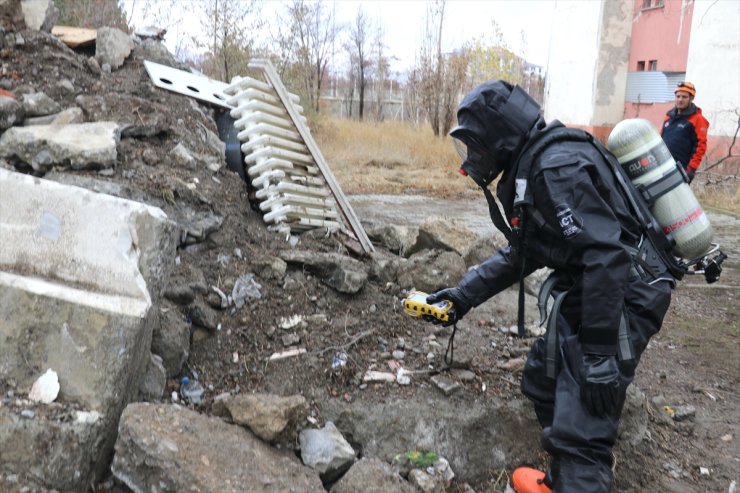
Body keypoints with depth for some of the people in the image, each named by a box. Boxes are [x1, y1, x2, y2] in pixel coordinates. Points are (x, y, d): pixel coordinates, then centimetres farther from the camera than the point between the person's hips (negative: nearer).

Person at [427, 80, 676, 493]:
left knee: (579, 429, -10)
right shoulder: (530, 168, 12)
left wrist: (599, 354, -26)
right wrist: (463, 295, 13)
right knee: (542, 383, 23)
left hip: (622, 300, -11)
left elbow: (606, 255, -28)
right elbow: (518, 255, 18)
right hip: (585, 295, 11)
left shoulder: (557, 166, -21)